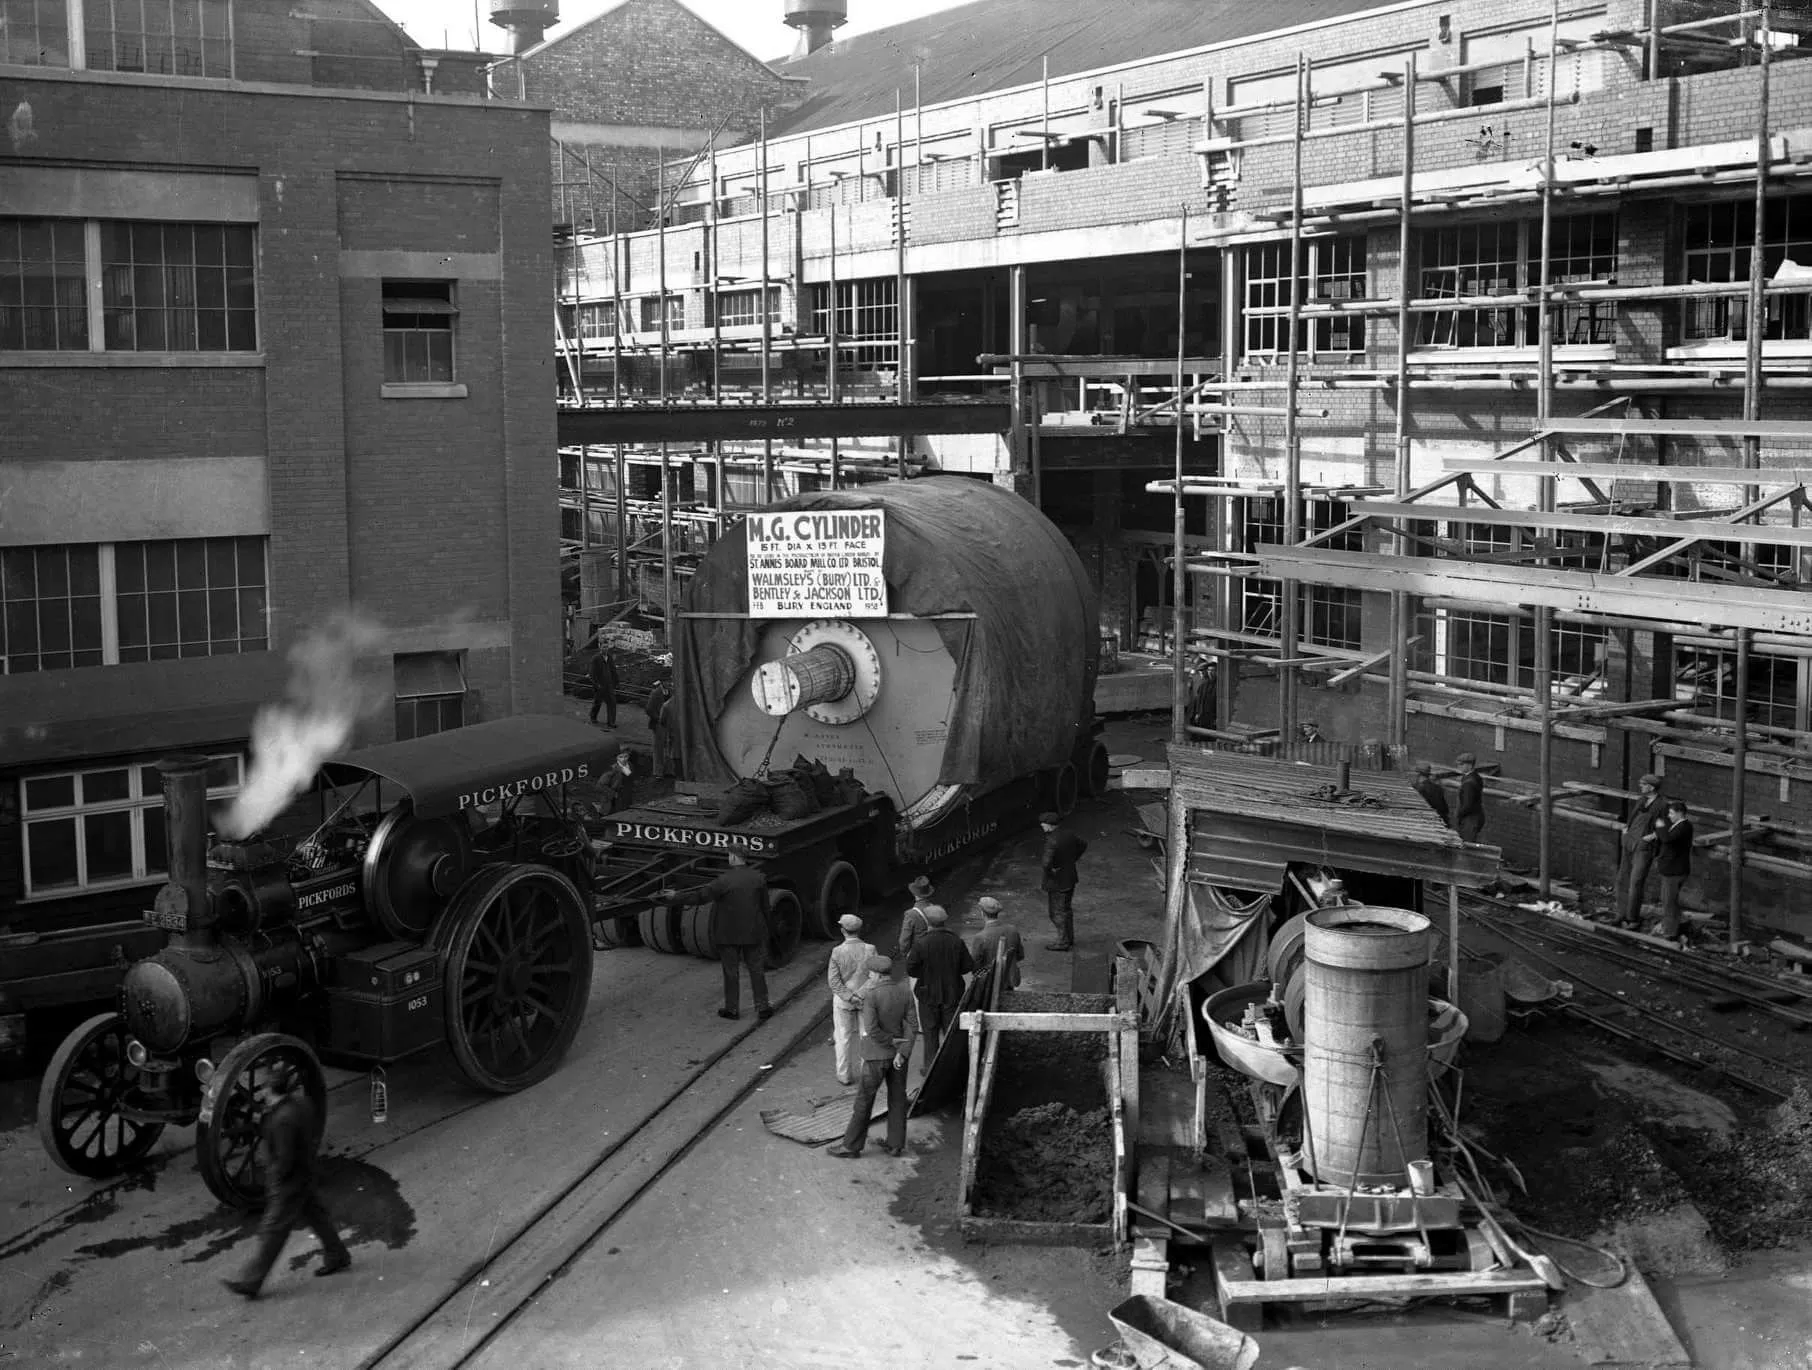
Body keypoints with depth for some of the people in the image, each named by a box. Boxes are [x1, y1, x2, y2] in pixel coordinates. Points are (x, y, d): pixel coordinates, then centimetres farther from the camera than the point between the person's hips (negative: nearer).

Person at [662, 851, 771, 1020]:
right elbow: (765, 906, 1)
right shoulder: (759, 878, -6)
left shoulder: (725, 881, -18)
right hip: (753, 932, 3)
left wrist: (676, 897, -8)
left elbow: (701, 896, -17)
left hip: (729, 934, -3)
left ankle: (732, 1008, 16)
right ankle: (762, 1008, 10)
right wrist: (764, 929, 13)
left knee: (731, 971, 9)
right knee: (757, 970, 10)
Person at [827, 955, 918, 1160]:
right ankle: (896, 1145, 18)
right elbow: (912, 1026, -7)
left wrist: (891, 1041, -11)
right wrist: (902, 1052, -10)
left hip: (877, 1055, -5)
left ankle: (851, 1146, 10)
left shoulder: (871, 996, -19)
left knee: (864, 1100, 4)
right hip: (899, 1055, 5)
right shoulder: (905, 992, -3)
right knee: (897, 1098, 13)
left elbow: (871, 1030, -24)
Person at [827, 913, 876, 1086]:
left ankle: (845, 1075, 18)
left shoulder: (837, 952, -14)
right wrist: (862, 995, -5)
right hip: (866, 999, 1)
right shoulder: (870, 950, -11)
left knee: (844, 1038, 11)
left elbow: (834, 980, -14)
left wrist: (849, 997, -11)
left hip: (843, 1000, -1)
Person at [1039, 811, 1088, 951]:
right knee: (1066, 909, 22)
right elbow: (1083, 845, 16)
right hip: (1070, 878, 8)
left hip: (1057, 882, -8)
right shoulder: (1068, 834, -1)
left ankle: (1063, 942, 12)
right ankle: (1070, 938, 32)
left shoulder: (1052, 841, -27)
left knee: (1057, 912, 5)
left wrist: (1051, 871, -19)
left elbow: (1047, 863, -40)